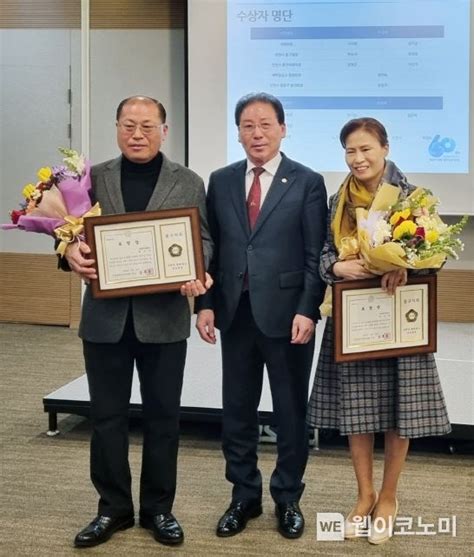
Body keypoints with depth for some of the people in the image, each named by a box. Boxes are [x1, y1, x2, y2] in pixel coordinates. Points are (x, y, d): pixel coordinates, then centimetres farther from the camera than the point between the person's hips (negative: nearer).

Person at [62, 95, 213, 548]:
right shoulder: (93, 178, 7)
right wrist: (72, 252, -17)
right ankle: (113, 508, 24)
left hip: (164, 317, -1)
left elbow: (202, 241, 2)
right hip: (105, 316, 1)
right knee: (106, 416, 9)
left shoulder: (189, 183, 4)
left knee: (162, 417, 9)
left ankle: (158, 509, 24)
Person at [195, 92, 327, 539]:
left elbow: (315, 255, -5)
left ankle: (288, 498, 25)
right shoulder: (221, 181, 8)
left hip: (286, 314, -3)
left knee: (291, 411, 9)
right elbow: (210, 249, 8)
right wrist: (205, 304, 0)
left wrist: (307, 310, -13)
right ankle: (244, 495, 27)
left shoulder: (307, 182, -2)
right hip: (235, 313, 3)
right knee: (237, 411, 11)